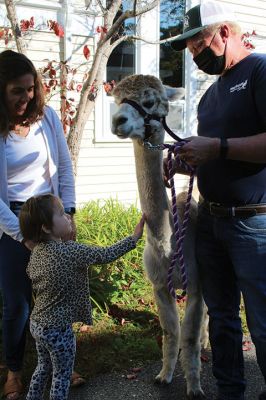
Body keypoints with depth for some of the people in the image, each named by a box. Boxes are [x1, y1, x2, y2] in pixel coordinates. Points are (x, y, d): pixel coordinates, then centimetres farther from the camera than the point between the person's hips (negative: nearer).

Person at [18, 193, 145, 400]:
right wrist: (134, 237, -11)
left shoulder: (37, 251, -2)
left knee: (44, 367, 27)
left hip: (37, 323, 7)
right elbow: (106, 255, -20)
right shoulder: (70, 251, -26)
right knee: (62, 375, 12)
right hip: (58, 329, -7)